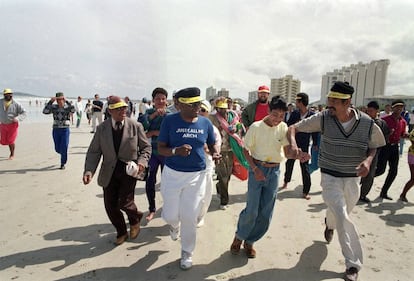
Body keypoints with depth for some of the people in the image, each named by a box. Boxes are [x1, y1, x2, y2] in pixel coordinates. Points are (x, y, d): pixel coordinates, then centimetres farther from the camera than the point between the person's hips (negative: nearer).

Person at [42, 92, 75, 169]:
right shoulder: (54, 107, 2)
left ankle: (63, 164, 12)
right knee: (57, 149, 10)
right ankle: (64, 155, 44)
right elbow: (45, 111, -12)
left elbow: (73, 110, -27)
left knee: (64, 148, -4)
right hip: (56, 130, 3)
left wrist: (66, 101, -27)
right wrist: (50, 101, -16)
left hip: (65, 130, -3)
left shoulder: (67, 107, -5)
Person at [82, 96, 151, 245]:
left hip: (129, 169, -3)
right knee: (110, 206, 8)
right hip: (109, 172, 3)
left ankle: (135, 220, 27)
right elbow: (94, 152, -2)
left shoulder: (135, 126, -6)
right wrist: (89, 170, -17)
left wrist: (142, 162, -17)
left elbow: (146, 146, 2)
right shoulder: (101, 128, -2)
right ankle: (121, 233, 35)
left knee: (124, 202, -11)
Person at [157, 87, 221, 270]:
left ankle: (187, 252, 32)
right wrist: (176, 151, -27)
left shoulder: (205, 122, -3)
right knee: (170, 215, 8)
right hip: (172, 174, -1)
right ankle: (174, 224, 48)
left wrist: (215, 154, -12)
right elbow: (161, 149, -7)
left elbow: (212, 145, 11)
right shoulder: (170, 121, -10)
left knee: (190, 217, 6)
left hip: (197, 175, 1)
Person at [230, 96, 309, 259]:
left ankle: (249, 241, 28)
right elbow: (246, 150, -4)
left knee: (266, 214, 7)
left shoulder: (283, 128, -3)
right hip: (257, 168, -3)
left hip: (274, 171, 3)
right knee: (252, 211, -4)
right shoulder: (256, 127, -11)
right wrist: (255, 169, -14)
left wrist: (298, 155, -27)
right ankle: (239, 237, 24)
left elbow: (287, 152, -5)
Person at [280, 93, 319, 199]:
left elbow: (315, 131, -4)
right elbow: (288, 126, 3)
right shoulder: (294, 113, -2)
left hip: (304, 146, -3)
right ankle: (286, 181, 41)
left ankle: (306, 191, 9)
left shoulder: (312, 115, -9)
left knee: (305, 168, 0)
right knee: (289, 163, 18)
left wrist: (315, 144, -5)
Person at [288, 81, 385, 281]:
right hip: (330, 177, -2)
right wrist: (293, 144, -34)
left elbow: (374, 145, 5)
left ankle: (329, 224, 59)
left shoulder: (367, 124, -13)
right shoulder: (323, 118, -16)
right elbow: (293, 128, -13)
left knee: (339, 213, 21)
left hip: (353, 179, 3)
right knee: (343, 218, -9)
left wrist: (368, 160, -16)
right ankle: (353, 264, 6)